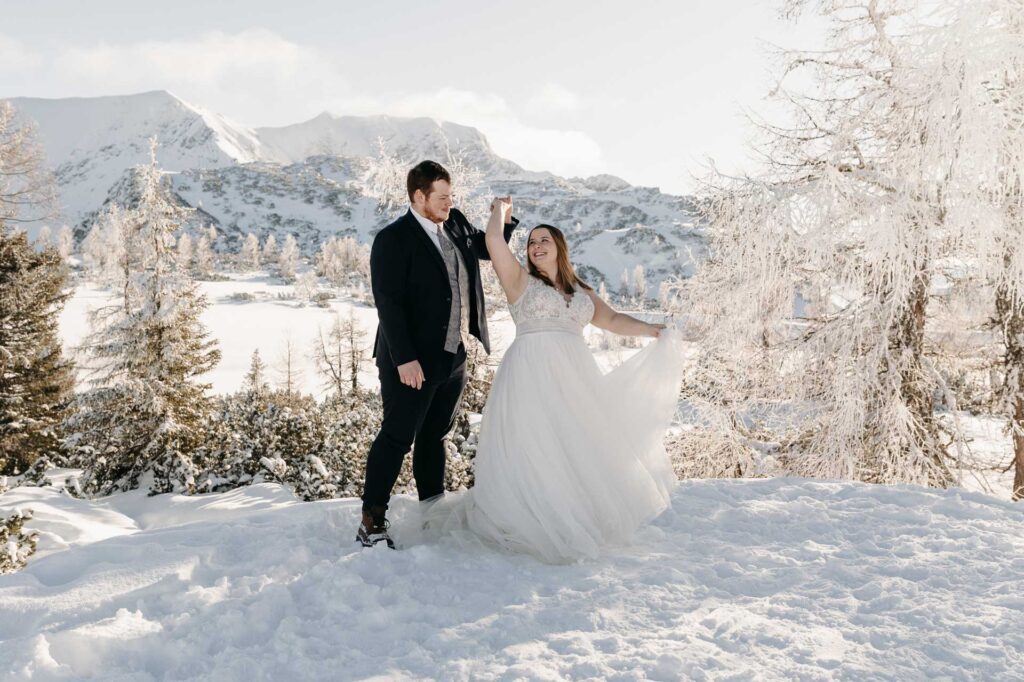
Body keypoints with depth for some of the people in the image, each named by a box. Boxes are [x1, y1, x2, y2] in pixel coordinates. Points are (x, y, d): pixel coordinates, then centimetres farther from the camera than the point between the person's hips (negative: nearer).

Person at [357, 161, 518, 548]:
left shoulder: (456, 225, 8)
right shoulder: (393, 239, -14)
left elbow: (487, 248, 25)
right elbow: (388, 303, -18)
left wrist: (504, 220, 4)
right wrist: (404, 359, -23)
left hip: (454, 357, 8)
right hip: (411, 363, -7)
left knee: (435, 436, 17)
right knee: (397, 438, -1)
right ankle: (372, 521, 10)